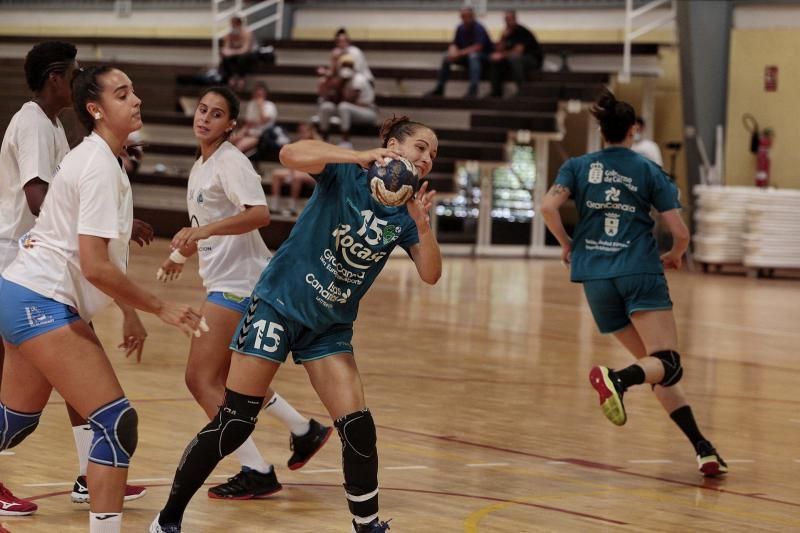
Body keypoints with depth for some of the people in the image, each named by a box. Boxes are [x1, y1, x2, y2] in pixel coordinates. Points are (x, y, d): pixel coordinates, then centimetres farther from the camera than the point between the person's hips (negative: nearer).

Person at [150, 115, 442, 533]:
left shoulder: (405, 212, 2)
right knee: (233, 423, -6)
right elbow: (290, 154, -30)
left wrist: (422, 224, -25)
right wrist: (360, 156, -41)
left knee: (358, 429, -6)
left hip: (330, 327, 5)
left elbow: (430, 274, -9)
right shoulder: (346, 172, -11)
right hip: (279, 305, -5)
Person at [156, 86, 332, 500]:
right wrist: (182, 253, 24)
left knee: (202, 379, -10)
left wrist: (203, 231, -38)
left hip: (238, 283, -10)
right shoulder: (200, 167, 14)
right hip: (225, 281, 10)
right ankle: (304, 431, 32)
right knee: (226, 379, 21)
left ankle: (257, 473, -8)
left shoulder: (230, 162, -14)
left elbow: (259, 214, -30)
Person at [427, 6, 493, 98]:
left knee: (473, 56, -39)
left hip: (484, 56, -7)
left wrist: (460, 53, -31)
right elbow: (454, 44, 3)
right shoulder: (460, 28, 0)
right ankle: (439, 88, -3)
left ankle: (473, 89, -47)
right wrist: (453, 52, -22)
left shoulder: (478, 28, -19)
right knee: (446, 57, -9)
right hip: (466, 56, 7)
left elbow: (478, 47, -29)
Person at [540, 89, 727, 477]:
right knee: (667, 363, -12)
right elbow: (680, 233, 2)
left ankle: (702, 448, -2)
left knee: (656, 366, 9)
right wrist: (675, 256, 24)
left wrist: (566, 244, 12)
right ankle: (616, 379, -45)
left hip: (596, 278, 4)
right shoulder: (649, 171, 8)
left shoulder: (578, 167, 12)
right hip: (640, 272, -3)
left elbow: (548, 207, -5)